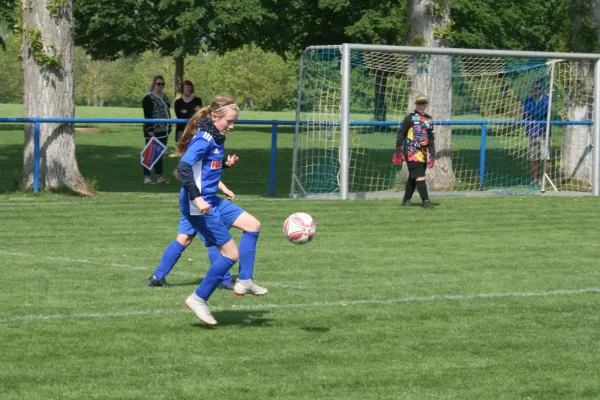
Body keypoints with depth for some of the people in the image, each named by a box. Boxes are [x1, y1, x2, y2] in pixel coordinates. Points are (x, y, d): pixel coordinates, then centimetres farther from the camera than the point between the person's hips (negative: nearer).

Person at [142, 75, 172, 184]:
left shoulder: (164, 97, 15)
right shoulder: (148, 98, -9)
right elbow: (147, 115, -14)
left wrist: (169, 128, 16)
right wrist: (150, 129, -19)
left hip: (163, 131, 7)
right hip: (153, 132, -7)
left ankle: (159, 177, 16)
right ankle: (146, 177, 0)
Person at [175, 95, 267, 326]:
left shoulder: (216, 139, 10)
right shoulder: (204, 139, -19)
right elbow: (183, 167, -29)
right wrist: (196, 198, -35)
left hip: (211, 200, 10)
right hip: (199, 206, -10)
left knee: (252, 225, 12)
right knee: (231, 253, -6)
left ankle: (244, 282, 15)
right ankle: (199, 299, 4)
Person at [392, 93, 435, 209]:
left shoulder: (429, 119, 16)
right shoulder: (410, 118, -1)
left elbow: (431, 138, 20)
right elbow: (401, 133, -1)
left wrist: (432, 153, 13)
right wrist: (398, 150, -7)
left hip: (423, 152, 6)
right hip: (412, 151, -6)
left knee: (413, 177, 10)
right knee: (420, 176, -13)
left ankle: (406, 200, 19)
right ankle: (425, 201, -16)